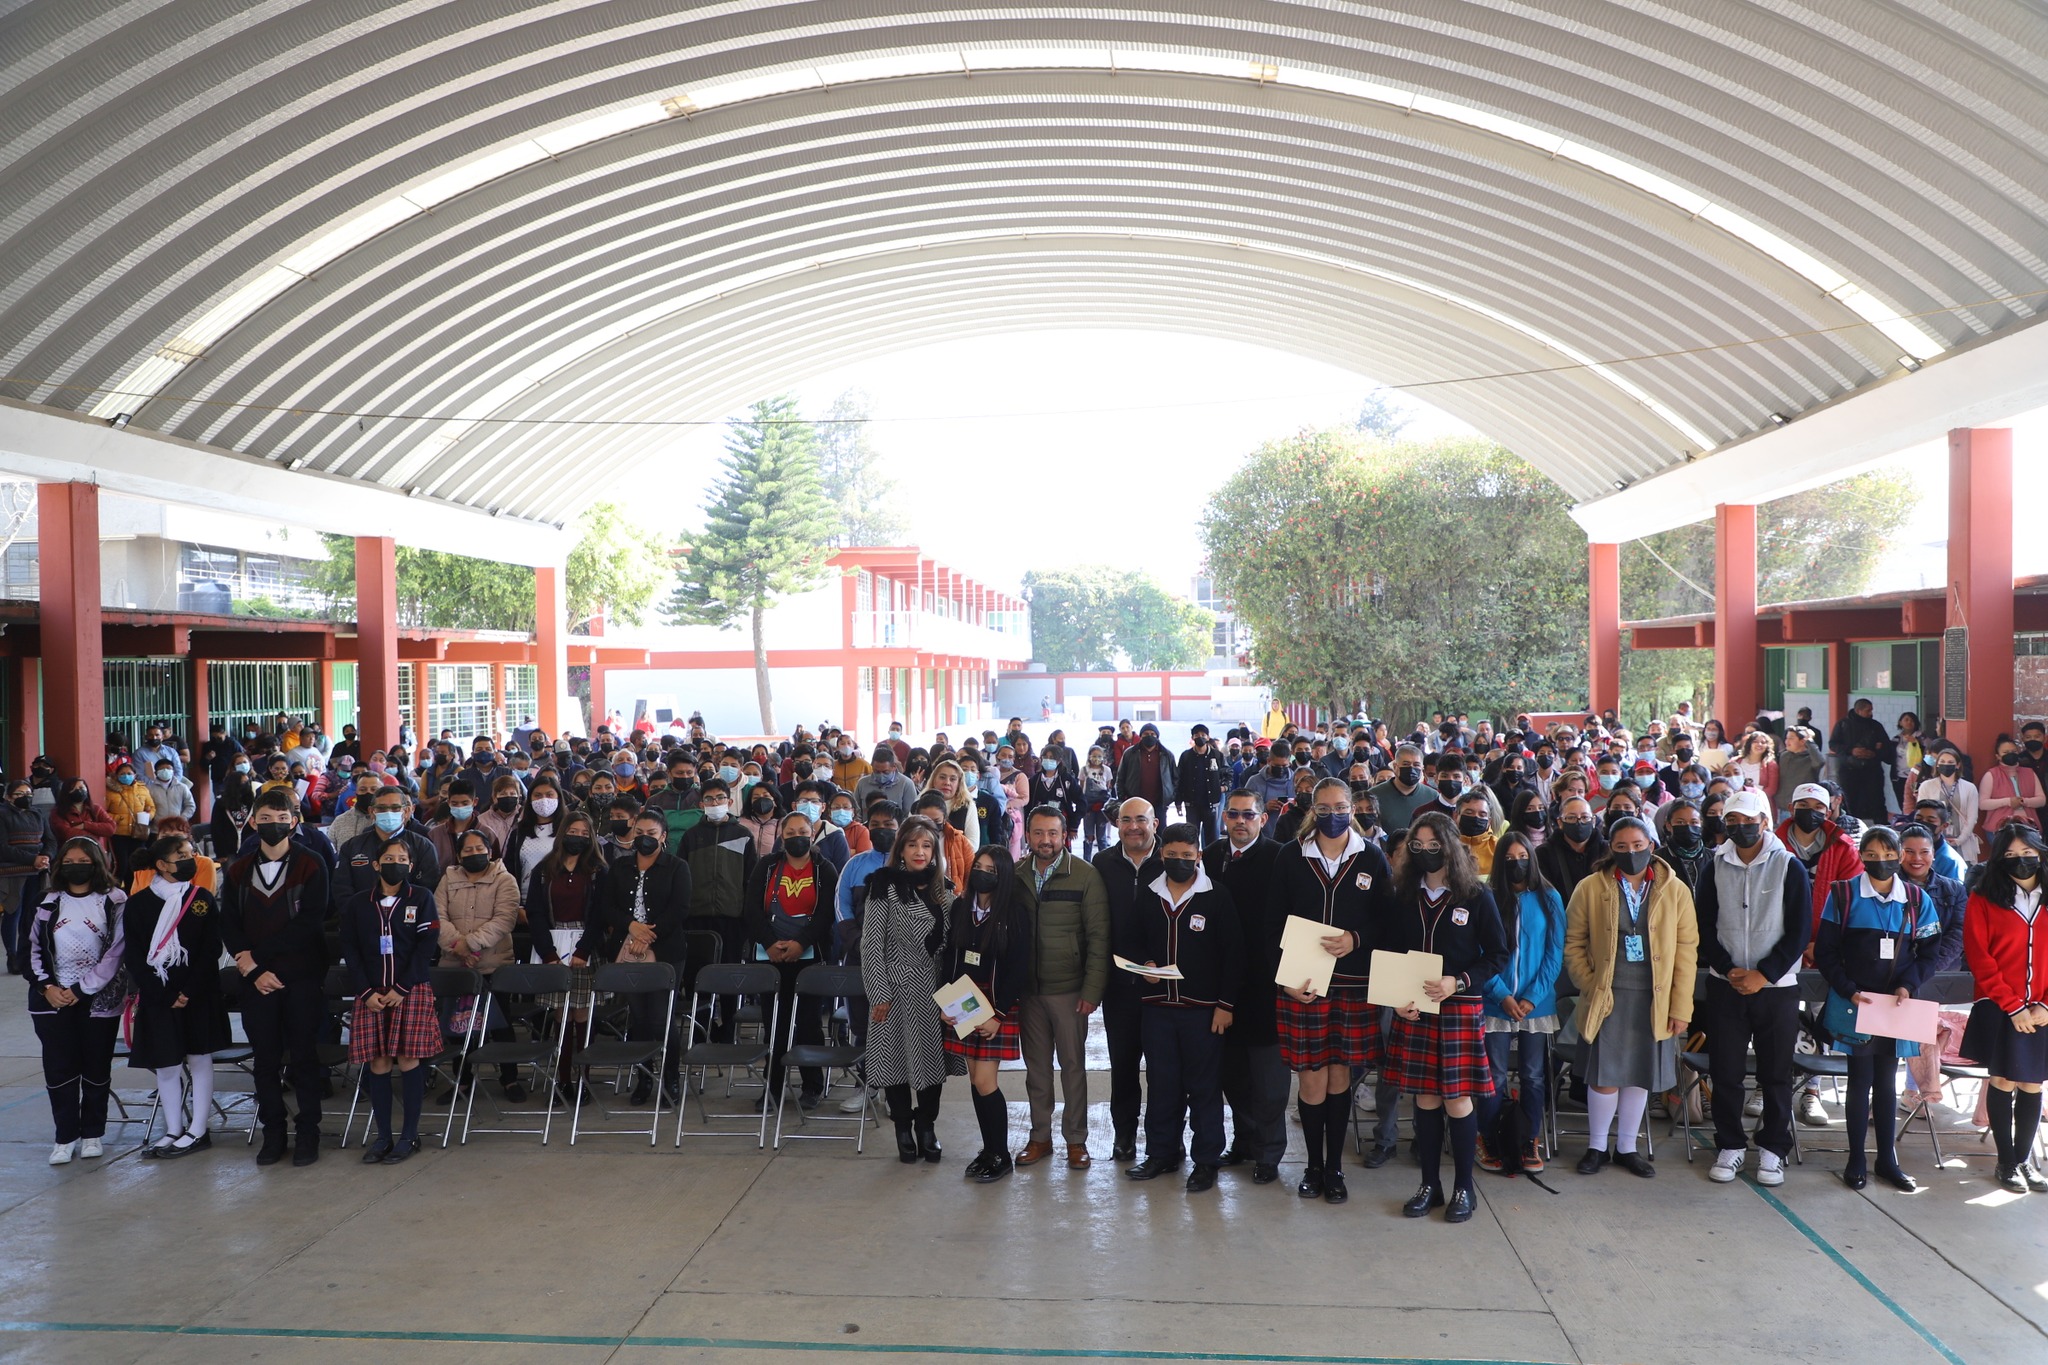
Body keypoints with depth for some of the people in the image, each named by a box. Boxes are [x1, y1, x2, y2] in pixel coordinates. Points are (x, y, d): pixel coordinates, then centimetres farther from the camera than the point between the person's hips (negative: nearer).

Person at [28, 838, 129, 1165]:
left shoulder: (114, 902, -4)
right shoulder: (49, 903, 8)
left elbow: (116, 951, -9)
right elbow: (34, 948, 9)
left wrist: (81, 990, -12)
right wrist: (47, 987, -6)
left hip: (99, 999, -3)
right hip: (53, 999, 3)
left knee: (97, 1068, 5)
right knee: (59, 1068, 0)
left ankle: (93, 1133, 17)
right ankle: (65, 1137, 9)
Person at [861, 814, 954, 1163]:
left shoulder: (944, 889, 7)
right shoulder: (884, 887, -7)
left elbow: (949, 944, 9)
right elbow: (871, 944, -9)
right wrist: (879, 994, -12)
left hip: (935, 990, 4)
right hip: (898, 988, -4)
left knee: (933, 1056, 6)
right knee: (897, 1056, 3)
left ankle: (927, 1127, 21)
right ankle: (903, 1130, 18)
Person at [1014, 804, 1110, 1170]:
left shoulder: (1086, 876, -7)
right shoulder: (1015, 876, 3)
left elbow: (1098, 937, -7)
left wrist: (1092, 990, -12)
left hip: (1069, 989, -3)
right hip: (1027, 989, 3)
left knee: (1073, 1065, 7)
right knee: (1036, 1065, 11)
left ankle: (1076, 1140, 19)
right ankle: (1040, 1136, 24)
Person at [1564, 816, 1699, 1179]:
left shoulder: (1675, 890, 2)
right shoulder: (1590, 889, -1)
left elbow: (1686, 951, 2)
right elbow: (1574, 944, 4)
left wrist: (1681, 1006, -2)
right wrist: (1590, 986, -7)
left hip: (1654, 999, 1)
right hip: (1607, 997, -1)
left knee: (1640, 1075, 10)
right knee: (1604, 1076, 1)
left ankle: (1627, 1147, 25)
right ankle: (1597, 1146, 18)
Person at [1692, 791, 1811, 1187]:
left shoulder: (1790, 867, -4)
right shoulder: (1716, 867, 3)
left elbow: (1800, 932, -5)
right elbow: (1705, 927, 4)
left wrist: (1762, 976, -12)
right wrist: (1729, 969, -10)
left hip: (1776, 987, -2)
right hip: (1725, 986, 2)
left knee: (1776, 1073, 6)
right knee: (1725, 1071, 4)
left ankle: (1773, 1150, 19)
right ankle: (1731, 1146, 18)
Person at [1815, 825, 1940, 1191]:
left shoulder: (1917, 900, 4)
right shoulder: (1843, 895, -3)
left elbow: (1928, 952, 6)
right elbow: (1826, 952, -2)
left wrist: (1908, 985, -11)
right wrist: (1849, 991, -13)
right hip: (1853, 1006, -2)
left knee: (1887, 1082, 11)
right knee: (1860, 1080, 2)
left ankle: (1887, 1159, 20)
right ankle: (1856, 1160, 12)